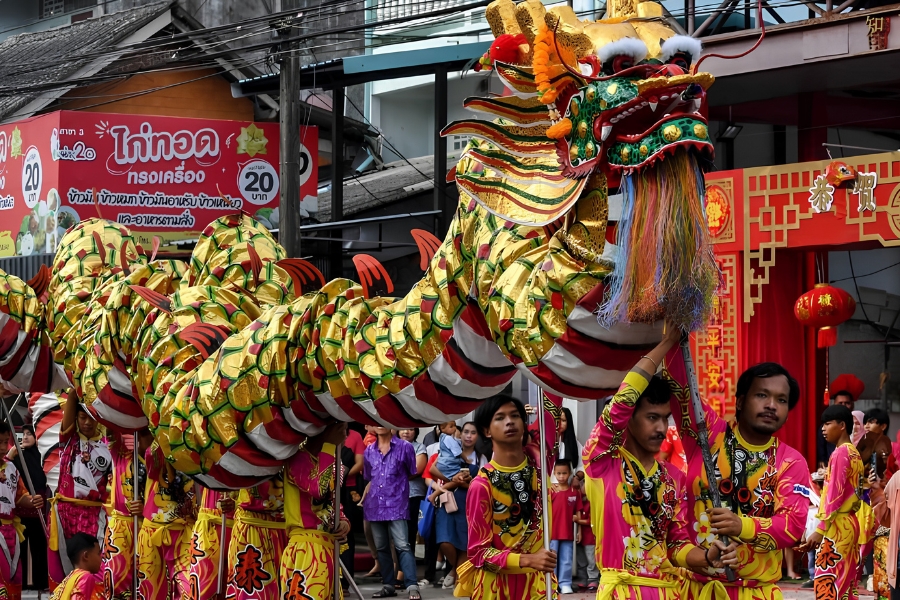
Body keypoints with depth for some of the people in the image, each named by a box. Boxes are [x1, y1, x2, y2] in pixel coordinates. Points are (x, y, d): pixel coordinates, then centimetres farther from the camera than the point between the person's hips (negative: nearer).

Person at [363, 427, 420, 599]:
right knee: (381, 548, 9)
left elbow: (412, 473, 7)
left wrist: (396, 484, 11)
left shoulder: (404, 447, -2)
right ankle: (388, 585, 16)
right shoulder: (369, 451, 10)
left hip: (396, 504, -5)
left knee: (402, 546, -12)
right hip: (375, 505, 5)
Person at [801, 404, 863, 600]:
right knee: (845, 584, 9)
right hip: (850, 523, 9)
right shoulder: (854, 453, 15)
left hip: (837, 526, -9)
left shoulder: (840, 453, -12)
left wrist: (820, 529, -18)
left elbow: (834, 494, -18)